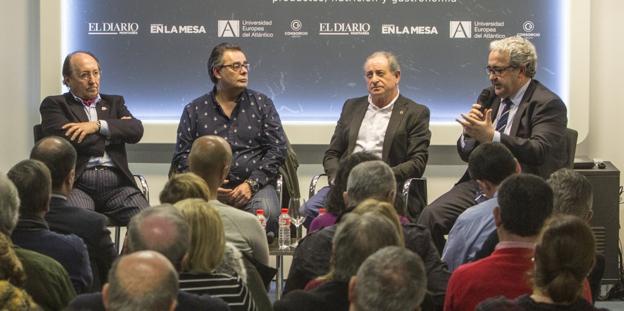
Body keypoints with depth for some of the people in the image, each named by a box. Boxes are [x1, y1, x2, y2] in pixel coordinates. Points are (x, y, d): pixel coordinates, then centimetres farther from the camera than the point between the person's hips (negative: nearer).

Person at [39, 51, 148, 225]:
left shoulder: (114, 102, 25)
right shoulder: (54, 105, 13)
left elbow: (136, 131, 8)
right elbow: (66, 138, -6)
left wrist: (98, 125, -5)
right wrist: (114, 131, 5)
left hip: (116, 183, 3)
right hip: (77, 183, -3)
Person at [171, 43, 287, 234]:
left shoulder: (262, 104, 15)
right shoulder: (194, 110, 14)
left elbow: (277, 149, 7)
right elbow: (182, 157, 10)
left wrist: (251, 184, -7)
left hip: (255, 185, 0)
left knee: (267, 212, -33)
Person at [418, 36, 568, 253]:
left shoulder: (548, 104, -4)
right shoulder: (491, 97, 16)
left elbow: (539, 152, -21)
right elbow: (465, 154, 18)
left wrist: (492, 137, -28)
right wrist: (469, 132, -5)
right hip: (478, 184, 6)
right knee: (430, 217, -17)